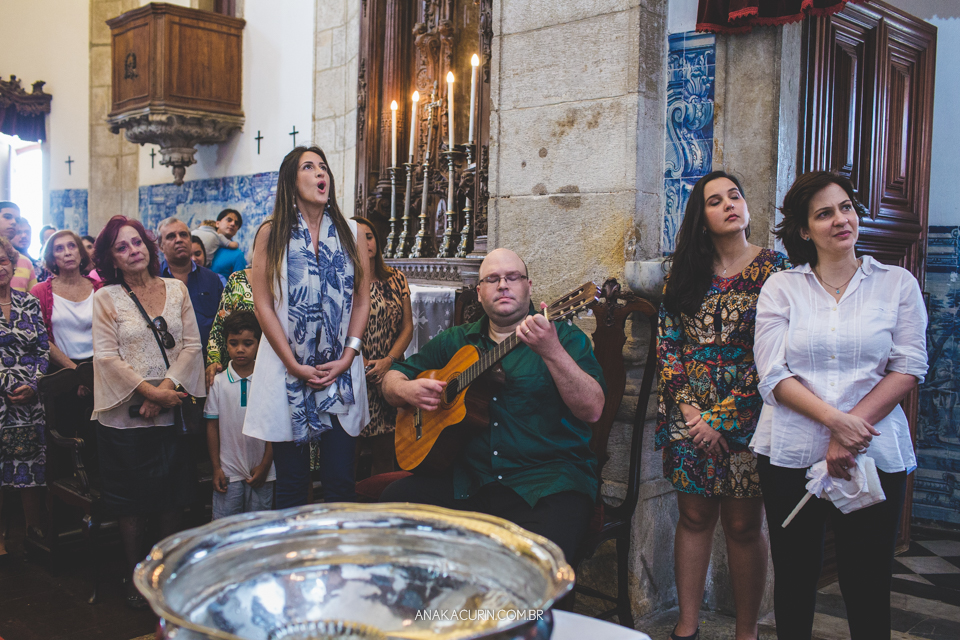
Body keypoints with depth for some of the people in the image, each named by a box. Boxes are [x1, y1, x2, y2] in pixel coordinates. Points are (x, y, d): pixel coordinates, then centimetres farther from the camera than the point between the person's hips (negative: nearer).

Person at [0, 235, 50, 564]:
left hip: (30, 400, 3)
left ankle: (35, 528, 21)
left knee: (33, 466, 7)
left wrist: (30, 385, -7)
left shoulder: (29, 303, 9)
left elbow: (43, 349, 6)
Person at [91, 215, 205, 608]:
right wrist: (148, 390, -15)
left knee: (172, 496, 10)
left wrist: (168, 387, -11)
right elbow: (107, 356, -7)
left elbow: (191, 344, 2)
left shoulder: (176, 289, 7)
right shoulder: (106, 297, 1)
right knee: (130, 500, 6)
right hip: (125, 413, -2)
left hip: (171, 411, 2)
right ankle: (135, 575, 21)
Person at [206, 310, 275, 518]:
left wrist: (265, 465, -3)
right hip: (228, 471, 1)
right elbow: (212, 426, 4)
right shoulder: (219, 382, 1)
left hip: (261, 471, 0)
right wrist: (216, 468, 1)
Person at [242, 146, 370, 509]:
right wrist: (294, 365, -9)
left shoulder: (350, 232, 8)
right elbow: (263, 305, -3)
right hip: (288, 370, -2)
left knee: (341, 482, 2)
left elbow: (362, 300, 7)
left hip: (341, 372, 2)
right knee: (292, 482, 4)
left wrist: (347, 356, -5)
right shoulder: (272, 234, 2)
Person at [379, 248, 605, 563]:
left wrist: (551, 351, -27)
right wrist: (406, 390, -4)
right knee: (393, 499, -18)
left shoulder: (564, 337, 3)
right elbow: (392, 378, 20)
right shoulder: (456, 341, 16)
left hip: (546, 480, -4)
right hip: (467, 477, 5)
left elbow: (592, 410, -12)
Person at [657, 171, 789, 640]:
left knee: (743, 525, 3)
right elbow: (667, 343, 5)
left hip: (746, 414, -3)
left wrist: (721, 417, -12)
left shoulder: (773, 268, -3)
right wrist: (687, 408, -6)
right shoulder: (685, 272, 8)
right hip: (690, 413, 3)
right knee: (694, 517, 9)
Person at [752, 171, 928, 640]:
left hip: (874, 456, 0)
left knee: (867, 587, 3)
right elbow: (774, 375, -4)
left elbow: (909, 367, -1)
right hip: (790, 456, 1)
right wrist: (835, 419, -17)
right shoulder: (780, 288, 5)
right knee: (794, 580, 11)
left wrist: (854, 426, -13)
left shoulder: (898, 283, 7)